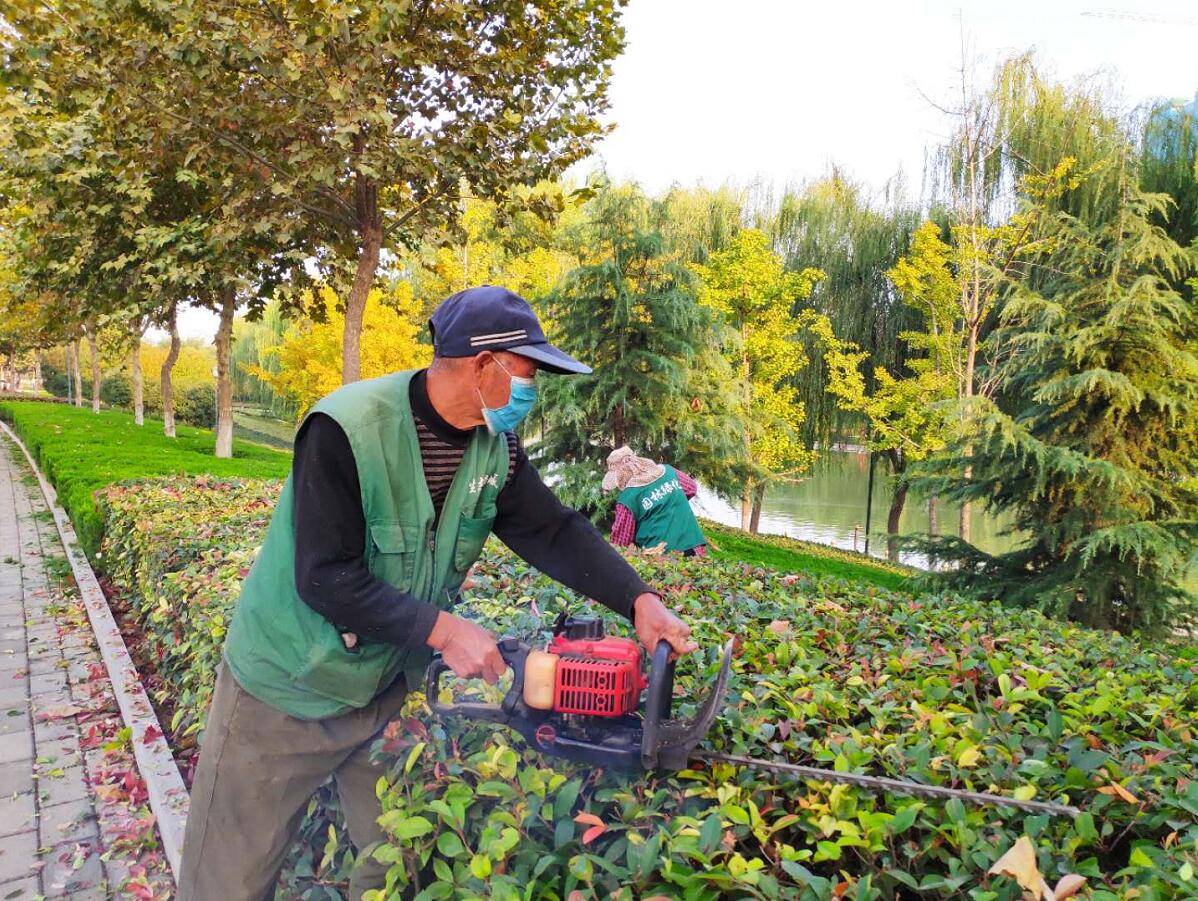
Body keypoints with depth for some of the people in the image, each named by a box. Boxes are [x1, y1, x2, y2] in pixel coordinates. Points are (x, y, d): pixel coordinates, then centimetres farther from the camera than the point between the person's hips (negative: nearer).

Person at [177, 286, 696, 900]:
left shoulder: (495, 449, -7)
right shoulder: (347, 428, -27)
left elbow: (555, 531, -5)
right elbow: (326, 578, -28)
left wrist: (640, 601, -17)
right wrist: (443, 630, -28)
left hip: (389, 686, 6)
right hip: (289, 690, -5)